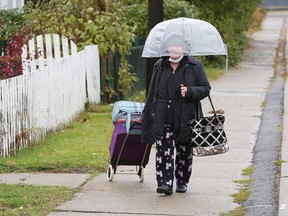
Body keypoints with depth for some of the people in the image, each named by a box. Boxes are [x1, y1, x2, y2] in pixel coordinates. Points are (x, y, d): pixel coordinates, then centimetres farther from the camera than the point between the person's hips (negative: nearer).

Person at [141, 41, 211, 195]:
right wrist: (149, 115, 11)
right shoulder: (159, 66, 9)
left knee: (184, 151, 8)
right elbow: (152, 92, 14)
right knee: (163, 150, -10)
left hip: (185, 118, -1)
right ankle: (165, 182, -13)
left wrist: (189, 91, -17)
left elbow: (206, 88, 1)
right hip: (163, 118, 1)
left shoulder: (195, 66, 1)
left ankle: (182, 182, 23)